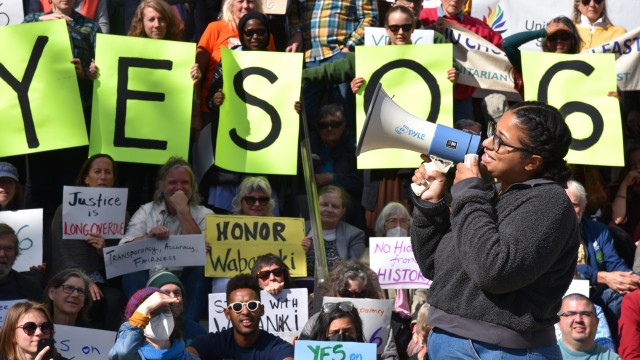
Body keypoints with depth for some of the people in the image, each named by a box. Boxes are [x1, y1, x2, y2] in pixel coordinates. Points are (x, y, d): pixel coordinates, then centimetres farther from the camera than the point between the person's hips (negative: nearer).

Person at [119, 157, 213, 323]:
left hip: (186, 284, 0)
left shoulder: (204, 215, 8)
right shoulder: (146, 211, 11)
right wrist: (149, 236, -25)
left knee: (200, 269, -30)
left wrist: (182, 210, -11)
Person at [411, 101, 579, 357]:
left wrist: (469, 195, -16)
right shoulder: (489, 197, 10)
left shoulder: (547, 202, -12)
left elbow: (494, 271, -25)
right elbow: (432, 266, 14)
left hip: (500, 350, -8)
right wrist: (429, 204, 1)